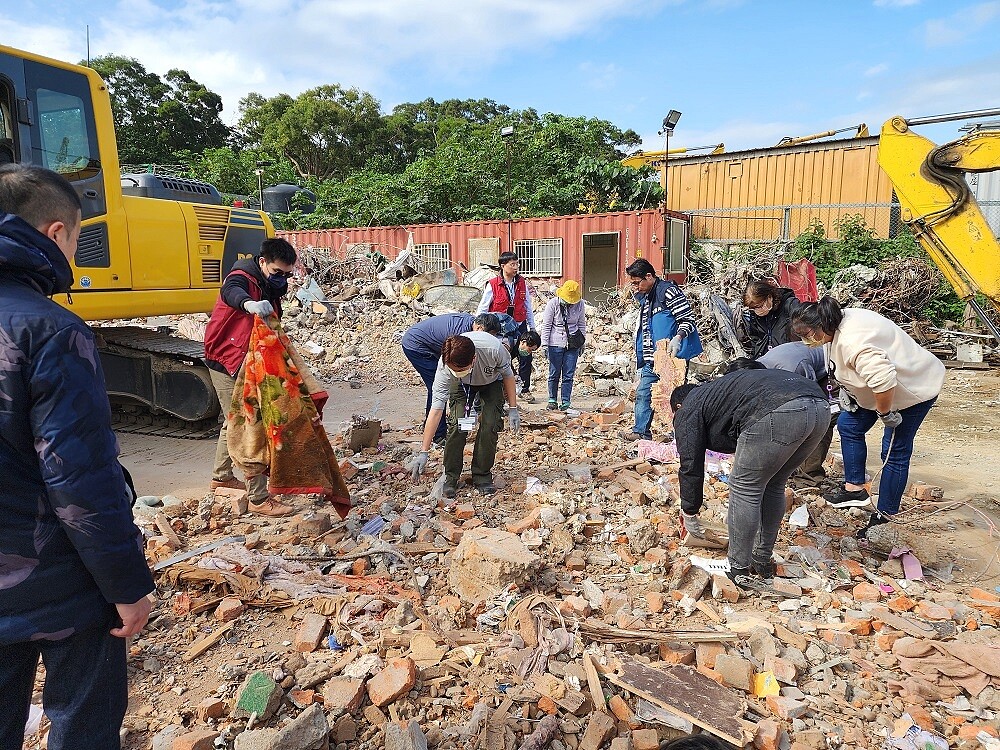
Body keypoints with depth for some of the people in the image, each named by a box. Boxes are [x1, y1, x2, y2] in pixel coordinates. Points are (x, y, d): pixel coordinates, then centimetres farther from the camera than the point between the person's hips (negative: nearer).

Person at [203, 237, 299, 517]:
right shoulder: (243, 277, -21)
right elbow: (230, 291, -46)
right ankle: (258, 498, -7)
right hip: (227, 362, -10)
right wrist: (249, 303, -65)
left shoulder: (270, 287, 7)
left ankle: (221, 476, 41)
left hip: (247, 363, 10)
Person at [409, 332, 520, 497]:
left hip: (492, 381, 0)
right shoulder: (445, 366, -39)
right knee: (457, 424, -18)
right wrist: (423, 452, -35)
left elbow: (507, 374, -18)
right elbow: (436, 409, -35)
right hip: (461, 385, 0)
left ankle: (482, 476, 1)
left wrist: (513, 408, -14)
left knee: (490, 425, -17)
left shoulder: (493, 349, -43)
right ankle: (450, 477, -2)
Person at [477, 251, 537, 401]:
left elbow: (528, 306, 12)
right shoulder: (493, 285, -8)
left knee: (526, 358, 3)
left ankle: (525, 390, 19)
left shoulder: (522, 283, 4)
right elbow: (482, 309, -3)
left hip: (520, 326, 3)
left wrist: (532, 327, 15)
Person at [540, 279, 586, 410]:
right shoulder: (553, 303, -7)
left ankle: (565, 401, 10)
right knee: (554, 374, 4)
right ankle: (552, 400, 16)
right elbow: (546, 325, -3)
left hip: (573, 344, 2)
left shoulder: (579, 304, 0)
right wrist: (544, 344, -5)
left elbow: (581, 324, 12)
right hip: (555, 344, -2)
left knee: (568, 375, 3)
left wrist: (582, 343, 12)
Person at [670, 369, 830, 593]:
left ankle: (738, 571, 14)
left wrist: (689, 514, 26)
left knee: (745, 489, 6)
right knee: (773, 486, 22)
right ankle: (762, 562, 32)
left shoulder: (688, 410, 18)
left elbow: (691, 466, 13)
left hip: (777, 414, -9)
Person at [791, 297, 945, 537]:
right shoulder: (842, 322, -4)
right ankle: (855, 489, 19)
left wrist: (885, 413, -27)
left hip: (915, 387, -10)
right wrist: (846, 390, 3)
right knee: (848, 424, 10)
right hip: (891, 382, 10)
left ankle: (885, 517, 7)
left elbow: (883, 378, -43)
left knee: (895, 451, -4)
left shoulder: (851, 341, -35)